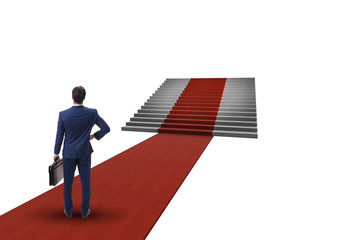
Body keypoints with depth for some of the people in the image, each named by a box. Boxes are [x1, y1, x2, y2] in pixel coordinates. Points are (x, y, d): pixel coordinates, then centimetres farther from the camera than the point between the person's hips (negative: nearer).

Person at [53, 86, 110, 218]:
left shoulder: (63, 114, -12)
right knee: (85, 182, 13)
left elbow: (59, 136, -6)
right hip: (84, 153, 0)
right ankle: (85, 210, 23)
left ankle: (68, 210, 30)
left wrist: (56, 153, 8)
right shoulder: (92, 113, -13)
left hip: (68, 153, 1)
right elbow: (106, 128, -11)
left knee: (68, 182, 16)